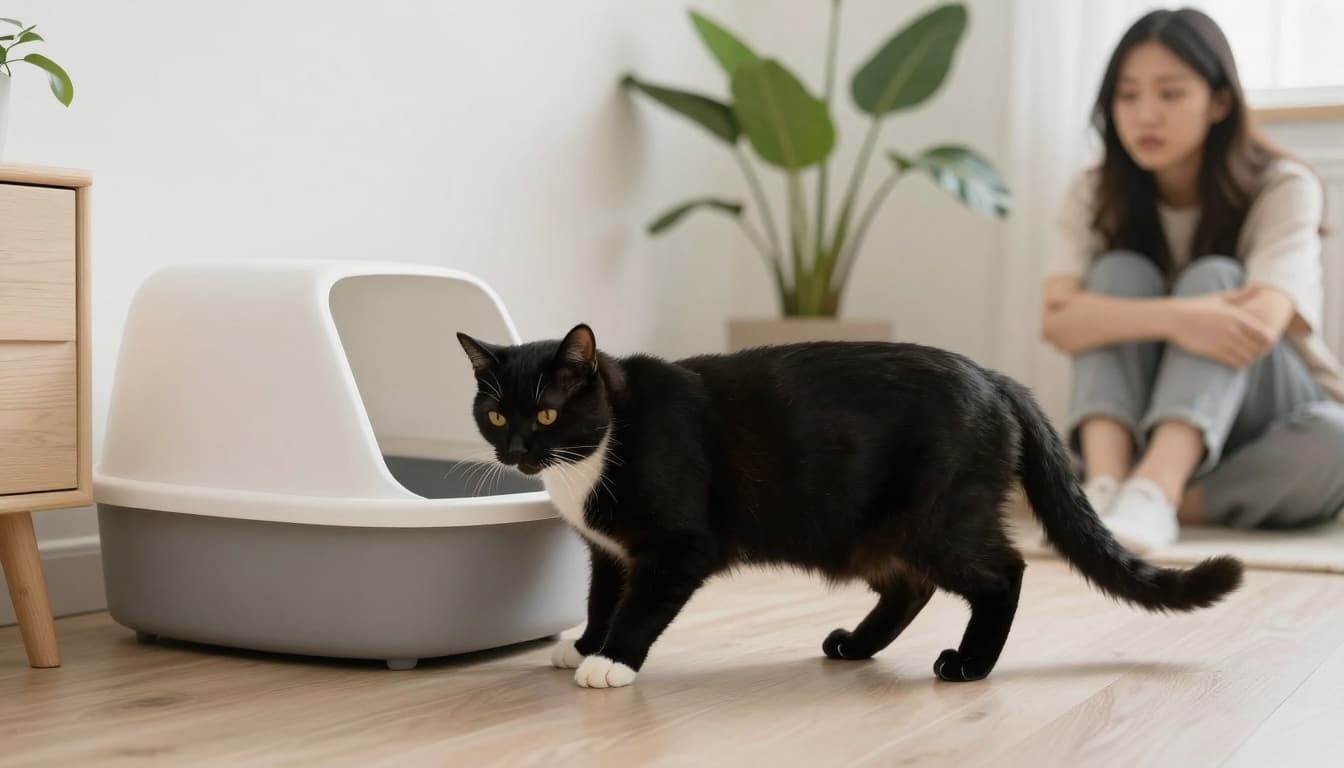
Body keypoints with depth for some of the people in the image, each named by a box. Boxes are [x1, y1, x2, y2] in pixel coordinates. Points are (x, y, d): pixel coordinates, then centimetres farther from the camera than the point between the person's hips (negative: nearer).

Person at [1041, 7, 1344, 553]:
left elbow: (1261, 325, -31)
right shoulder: (1095, 196, -6)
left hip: (1270, 429, -1)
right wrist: (1173, 319, -42)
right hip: (1148, 429, 2)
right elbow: (1058, 321, -25)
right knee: (1120, 272, -25)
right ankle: (1105, 488, -42)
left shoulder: (1283, 188, -13)